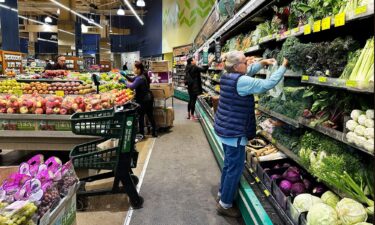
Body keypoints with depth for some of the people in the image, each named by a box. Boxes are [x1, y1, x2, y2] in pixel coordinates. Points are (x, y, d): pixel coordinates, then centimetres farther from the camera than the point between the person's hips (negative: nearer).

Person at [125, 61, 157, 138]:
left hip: (143, 100, -10)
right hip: (149, 98, 10)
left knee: (141, 117, 3)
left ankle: (141, 134, 12)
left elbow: (132, 86, -28)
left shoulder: (140, 78, -22)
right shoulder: (142, 76, 10)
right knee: (150, 115, 14)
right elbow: (132, 80, 17)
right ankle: (154, 132, 20)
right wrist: (125, 76, 5)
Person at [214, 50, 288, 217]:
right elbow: (267, 84, -20)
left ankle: (222, 194, 37)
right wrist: (283, 66, -10)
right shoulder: (241, 81, -22)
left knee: (229, 163, 22)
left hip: (225, 128, 10)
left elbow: (247, 72, 22)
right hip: (234, 131, -10)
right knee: (235, 168, 3)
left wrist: (262, 63, 12)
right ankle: (225, 204, 15)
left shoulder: (227, 77, 6)